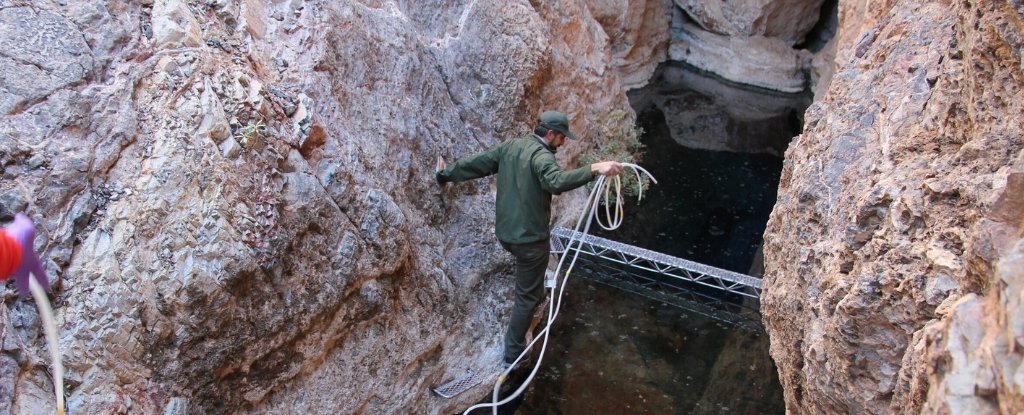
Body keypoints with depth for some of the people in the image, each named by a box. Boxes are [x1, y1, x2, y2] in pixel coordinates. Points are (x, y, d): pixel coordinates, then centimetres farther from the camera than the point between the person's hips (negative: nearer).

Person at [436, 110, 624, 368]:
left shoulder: (510, 146, 5)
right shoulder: (541, 155, -19)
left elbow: (477, 163, 12)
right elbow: (557, 182, -39)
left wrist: (447, 174, 26)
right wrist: (594, 169, -45)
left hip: (505, 232, 8)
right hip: (529, 237, -8)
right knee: (528, 295, 5)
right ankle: (513, 353, 11)